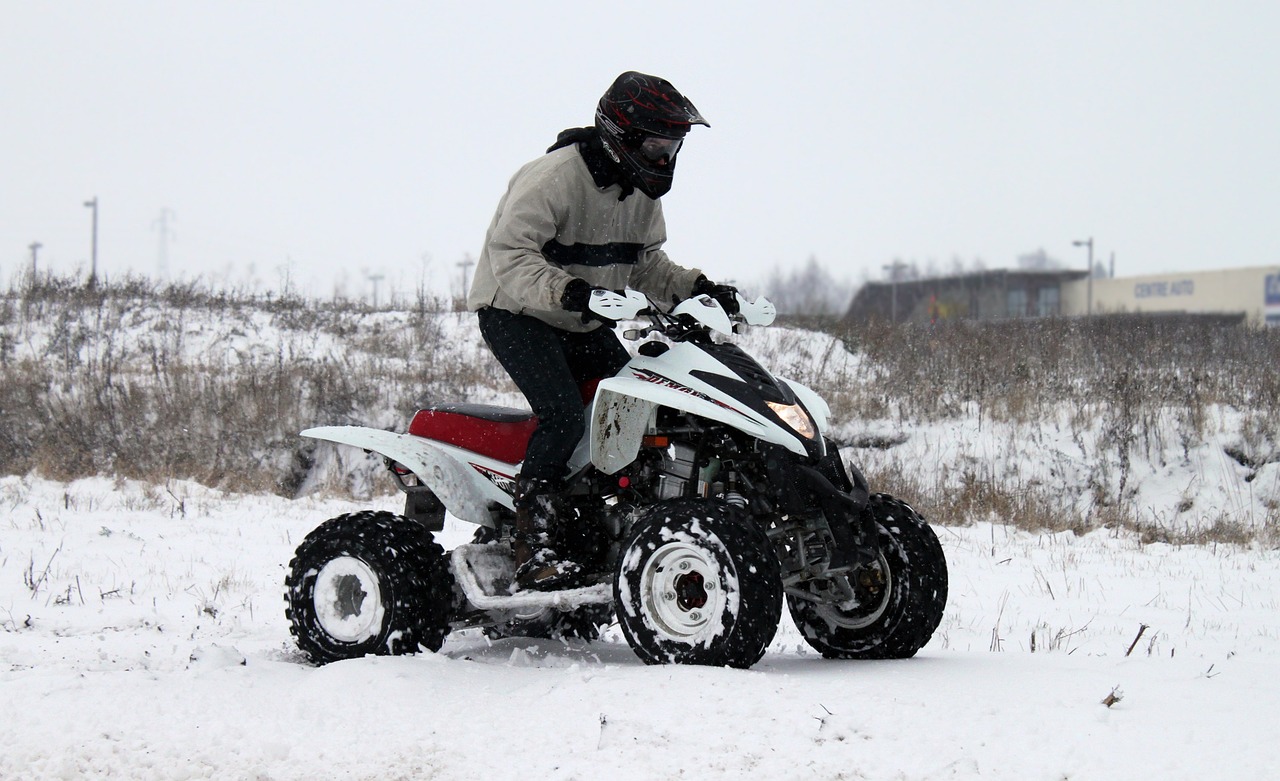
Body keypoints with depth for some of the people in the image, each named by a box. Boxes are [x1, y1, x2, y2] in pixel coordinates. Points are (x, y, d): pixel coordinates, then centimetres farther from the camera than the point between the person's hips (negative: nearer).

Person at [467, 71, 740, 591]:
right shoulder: (553, 177, -22)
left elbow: (646, 264, 15)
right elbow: (510, 256, -29)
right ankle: (533, 550, -25)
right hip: (516, 314, -8)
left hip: (585, 326, 9)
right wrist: (569, 291, -44)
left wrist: (694, 289, -4)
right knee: (564, 416, -27)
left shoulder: (642, 192, 6)